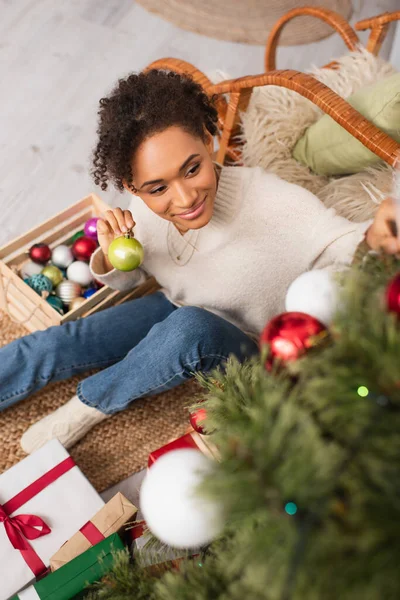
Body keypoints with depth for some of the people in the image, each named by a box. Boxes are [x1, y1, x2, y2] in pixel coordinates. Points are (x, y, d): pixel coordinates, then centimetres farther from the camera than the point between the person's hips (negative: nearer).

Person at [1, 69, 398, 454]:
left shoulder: (274, 205, -34)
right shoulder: (143, 210, -17)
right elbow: (125, 281, 0)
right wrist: (109, 256, -24)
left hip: (247, 350, -4)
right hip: (175, 313, 4)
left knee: (192, 327, -36)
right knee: (53, 345, -6)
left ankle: (91, 404, -10)